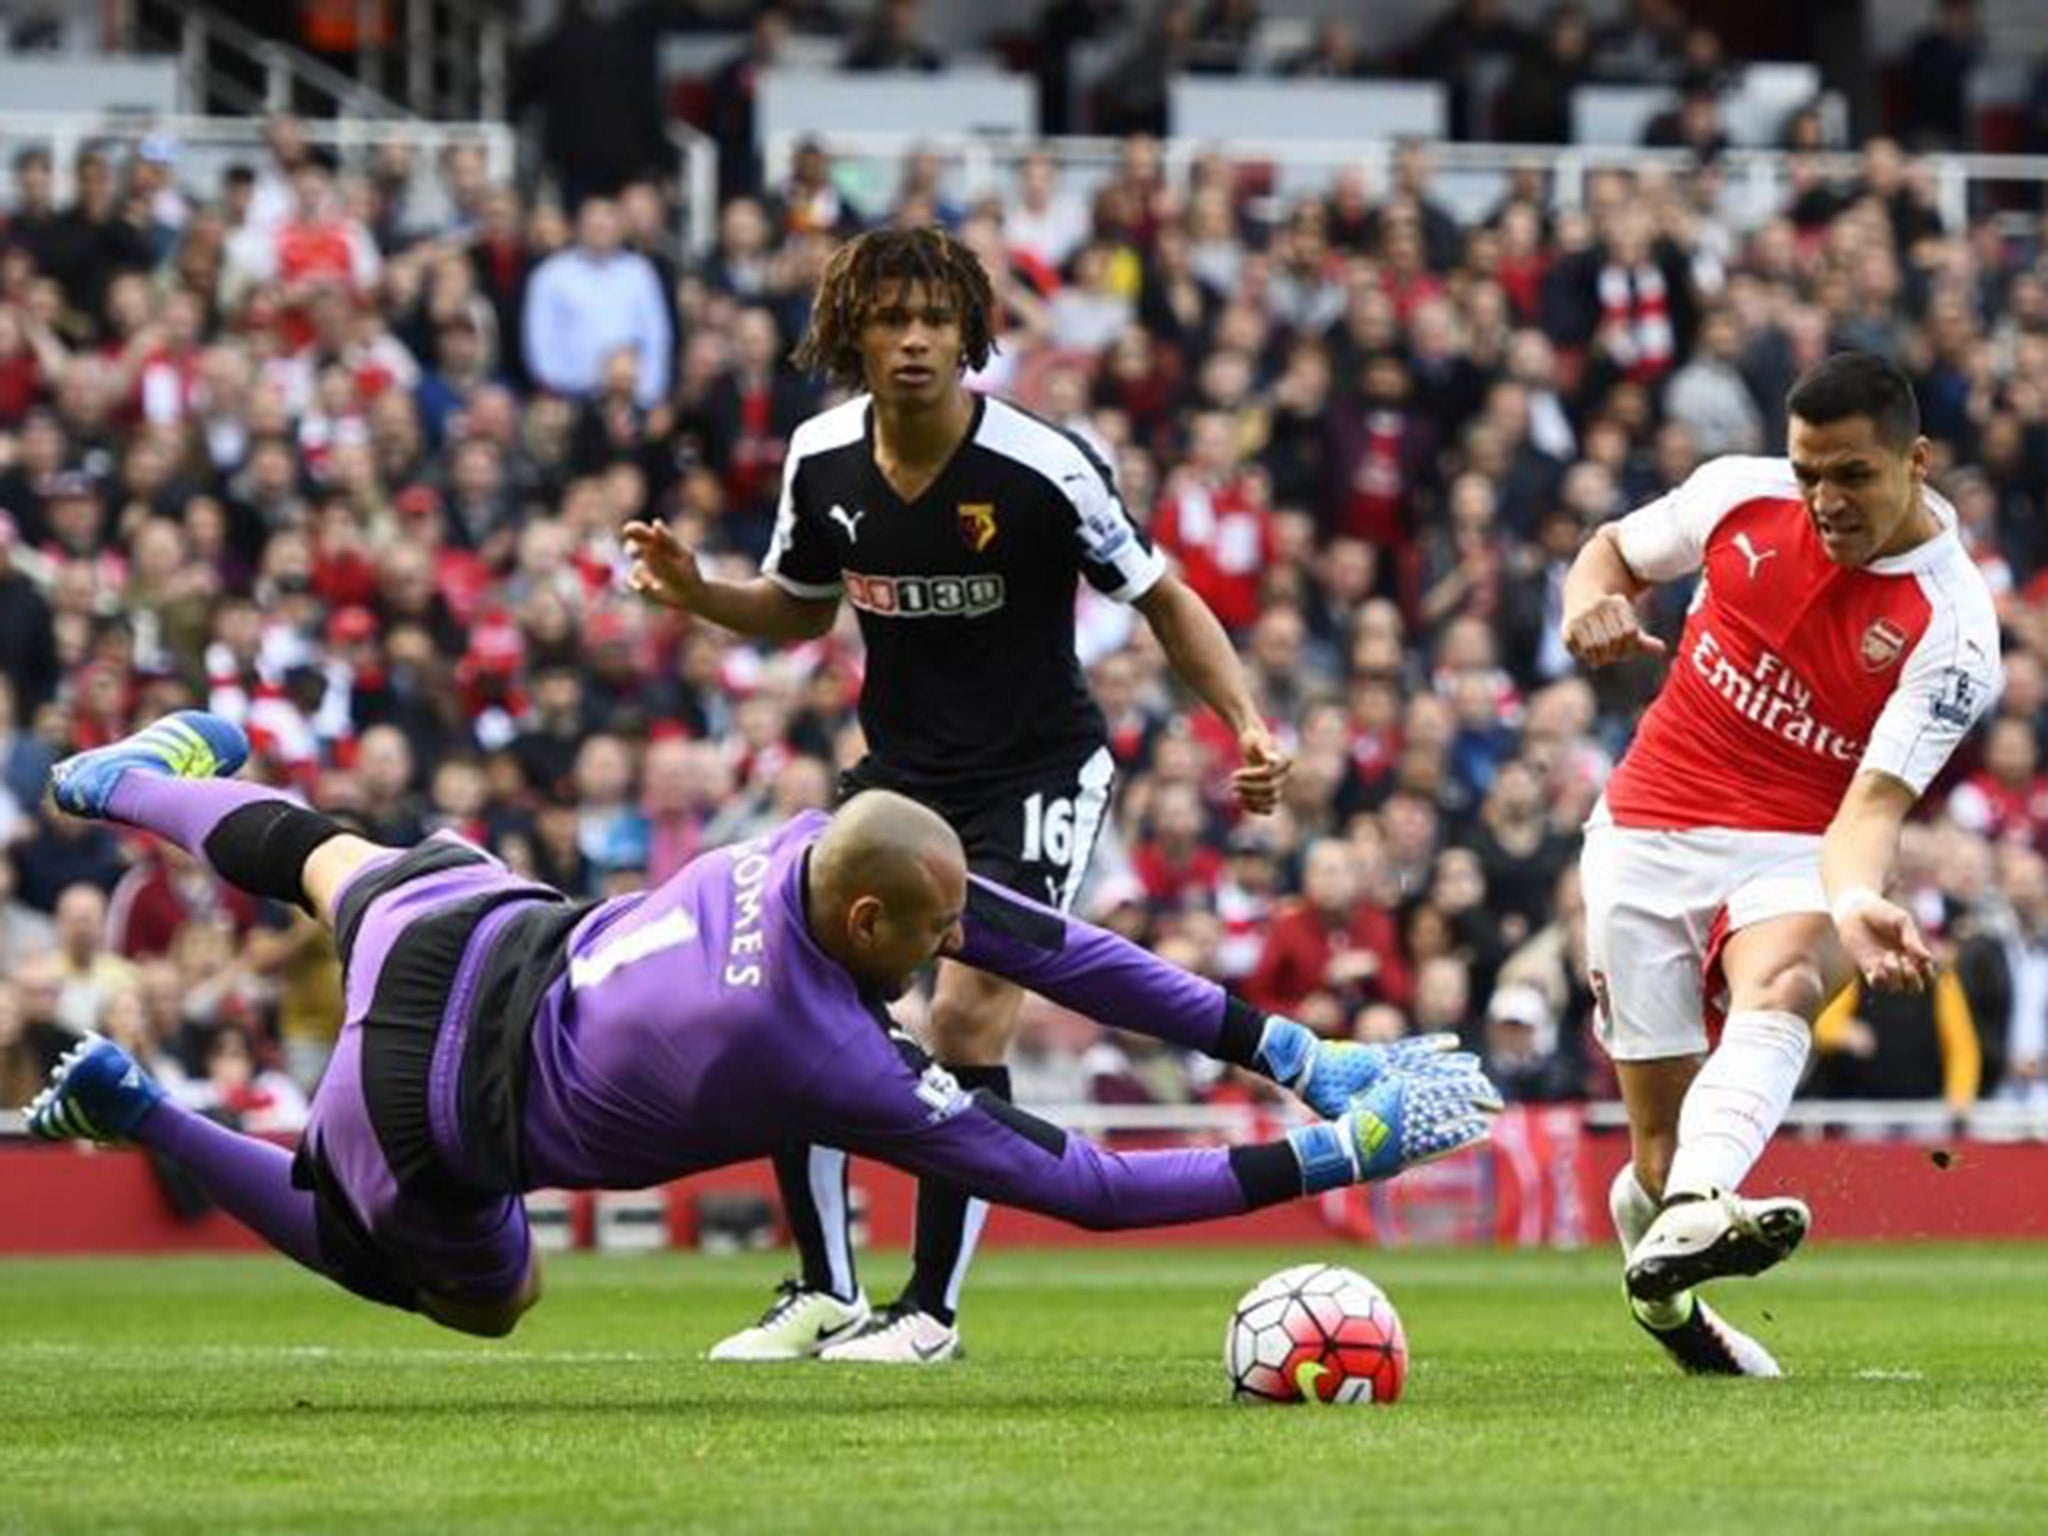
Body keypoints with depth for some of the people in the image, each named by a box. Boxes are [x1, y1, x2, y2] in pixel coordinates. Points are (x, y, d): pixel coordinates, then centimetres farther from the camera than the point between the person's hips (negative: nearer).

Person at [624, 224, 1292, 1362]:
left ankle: (932, 1311, -3)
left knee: (968, 1019, -17)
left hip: (1037, 776, -5)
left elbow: (1162, 599, -9)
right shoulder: (823, 461, -5)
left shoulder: (1044, 468, -20)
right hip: (898, 772, 5)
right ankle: (828, 1295, 11)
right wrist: (695, 594, -6)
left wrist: (1249, 725, -20)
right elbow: (802, 609, 12)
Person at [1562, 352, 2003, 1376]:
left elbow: (1875, 799, -22)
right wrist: (1591, 601, -9)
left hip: (1797, 851, -3)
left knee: (1780, 985, -38)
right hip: (1648, 831, 3)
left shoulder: (1951, 629, -14)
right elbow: (1615, 549, 16)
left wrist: (1858, 904, -43)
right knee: (1662, 1143, -1)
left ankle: (1689, 1218, -64)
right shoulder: (1741, 495, -4)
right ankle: (1661, 1295, 32)